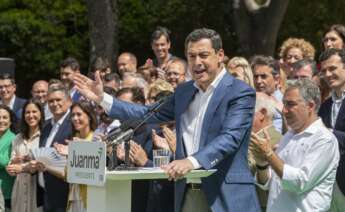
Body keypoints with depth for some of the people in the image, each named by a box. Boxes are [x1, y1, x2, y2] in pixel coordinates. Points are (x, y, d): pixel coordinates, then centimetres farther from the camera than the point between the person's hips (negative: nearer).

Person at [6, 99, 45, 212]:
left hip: (38, 185, -5)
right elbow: (11, 167, 12)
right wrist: (15, 161, -9)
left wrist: (23, 167, -16)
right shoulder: (18, 138, 14)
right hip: (20, 187, 5)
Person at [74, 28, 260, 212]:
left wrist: (192, 161, -34)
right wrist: (102, 99, 14)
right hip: (187, 195, 6)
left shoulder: (241, 93, -8)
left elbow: (230, 137, -20)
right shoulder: (183, 92, 14)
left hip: (226, 197, -6)